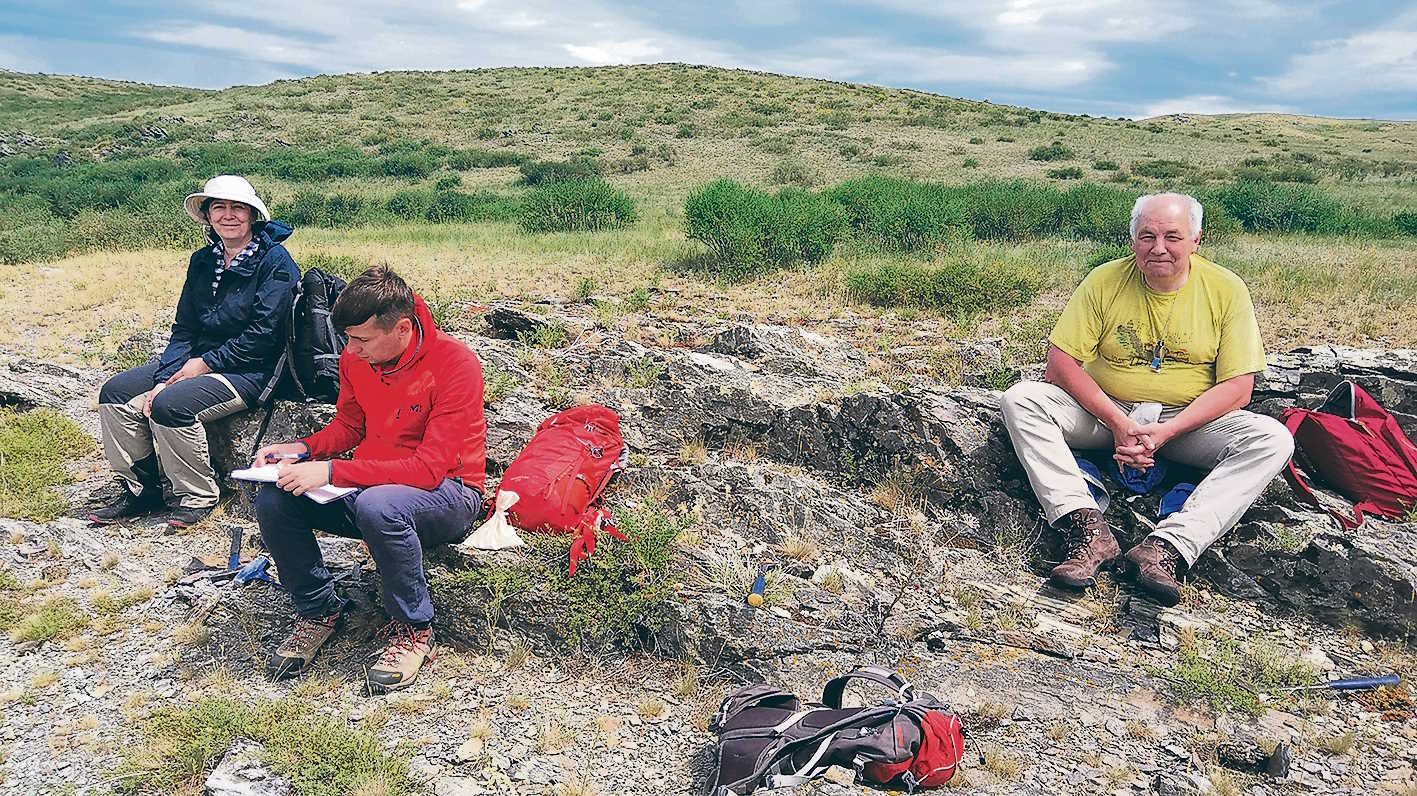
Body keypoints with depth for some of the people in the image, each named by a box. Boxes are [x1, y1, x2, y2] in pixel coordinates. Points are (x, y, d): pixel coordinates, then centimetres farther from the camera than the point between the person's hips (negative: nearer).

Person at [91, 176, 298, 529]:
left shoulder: (275, 261, -12)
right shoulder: (203, 260, 10)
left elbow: (264, 334, -18)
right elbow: (183, 329, 7)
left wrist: (205, 363, -15)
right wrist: (163, 379, -7)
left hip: (250, 370, -8)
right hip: (198, 361, 8)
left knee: (170, 405, -28)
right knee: (116, 392, -1)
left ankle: (198, 496, -8)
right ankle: (140, 488, 8)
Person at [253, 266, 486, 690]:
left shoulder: (455, 363, -23)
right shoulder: (355, 357, -3)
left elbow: (430, 467, -28)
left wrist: (331, 471, -31)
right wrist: (303, 448, -7)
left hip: (447, 492, -6)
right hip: (371, 483, 6)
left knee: (378, 506, -38)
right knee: (273, 500, -13)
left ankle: (412, 629, -13)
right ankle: (318, 609, 10)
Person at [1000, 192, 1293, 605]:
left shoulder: (1226, 290, -5)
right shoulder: (1104, 281, -6)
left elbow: (1237, 388, -8)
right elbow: (1061, 362, -9)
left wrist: (1166, 432, -21)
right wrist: (1118, 424, -19)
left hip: (1188, 420, 0)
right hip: (1105, 412, 0)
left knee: (1273, 439, -25)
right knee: (1021, 399, -24)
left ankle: (1166, 546, -38)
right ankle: (1089, 530, -38)